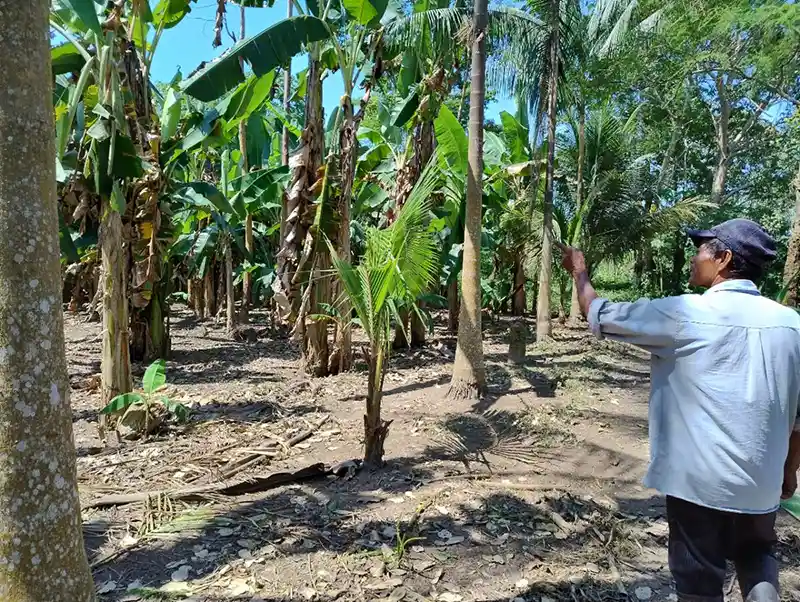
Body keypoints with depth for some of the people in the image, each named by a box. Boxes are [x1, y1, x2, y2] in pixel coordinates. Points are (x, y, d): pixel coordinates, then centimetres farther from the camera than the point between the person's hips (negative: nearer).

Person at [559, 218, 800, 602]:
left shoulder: (683, 314, -16)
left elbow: (598, 315, -6)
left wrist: (579, 271, 11)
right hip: (762, 481, 5)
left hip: (699, 478, -5)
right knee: (757, 557, 29)